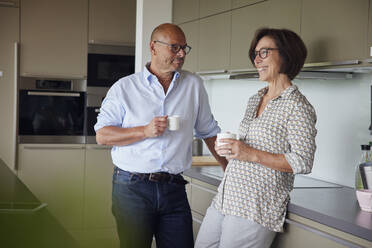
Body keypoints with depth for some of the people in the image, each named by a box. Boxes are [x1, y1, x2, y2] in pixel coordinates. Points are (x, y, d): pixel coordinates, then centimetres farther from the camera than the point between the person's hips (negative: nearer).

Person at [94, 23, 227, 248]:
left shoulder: (194, 85, 9)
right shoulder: (124, 88, 2)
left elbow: (209, 132, 17)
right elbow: (102, 135, -2)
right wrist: (145, 131, -13)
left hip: (174, 188, 2)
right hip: (132, 187, -2)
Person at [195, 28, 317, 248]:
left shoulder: (298, 106, -10)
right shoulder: (255, 100, 16)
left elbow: (303, 162, -15)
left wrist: (252, 155, -20)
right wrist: (229, 147, 6)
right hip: (224, 200, 8)